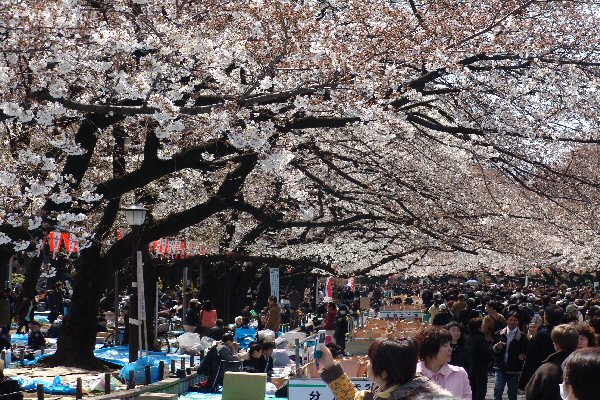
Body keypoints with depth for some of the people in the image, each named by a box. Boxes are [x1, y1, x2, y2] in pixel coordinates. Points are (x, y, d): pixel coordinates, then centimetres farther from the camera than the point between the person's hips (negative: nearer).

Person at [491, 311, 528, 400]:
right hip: (500, 367, 1)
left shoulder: (522, 336, 0)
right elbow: (492, 349, 6)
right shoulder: (499, 334, 4)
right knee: (498, 390, -10)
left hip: (514, 369, 0)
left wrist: (522, 357, -20)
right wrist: (497, 347, -14)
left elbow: (525, 352, 1)